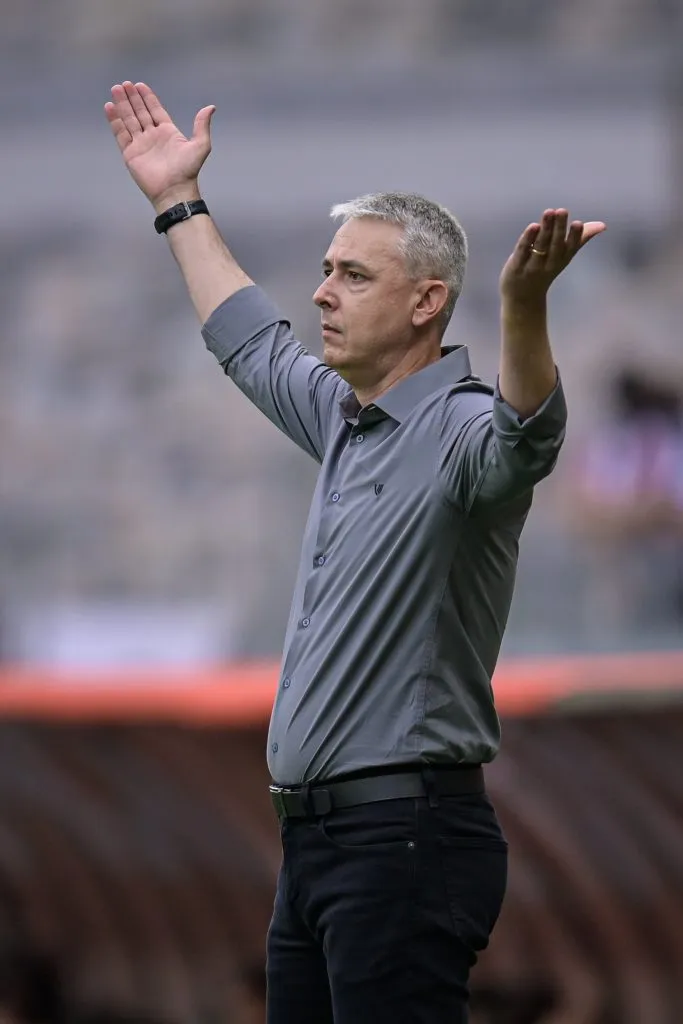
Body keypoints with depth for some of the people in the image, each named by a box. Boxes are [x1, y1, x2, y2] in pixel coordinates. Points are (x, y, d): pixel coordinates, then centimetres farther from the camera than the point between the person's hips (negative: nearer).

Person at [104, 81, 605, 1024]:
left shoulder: (459, 430, -12)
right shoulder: (347, 419, 17)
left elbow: (526, 434, -36)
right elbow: (252, 345, 36)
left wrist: (524, 302, -54)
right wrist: (178, 201, 41)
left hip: (409, 836, -10)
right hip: (317, 838, 10)